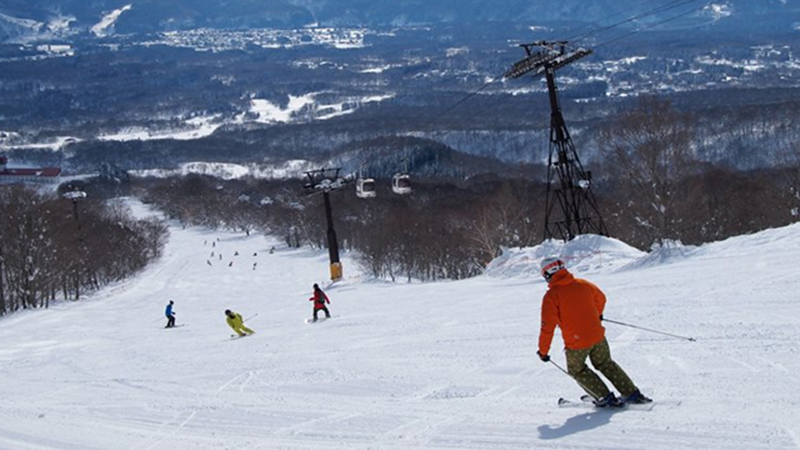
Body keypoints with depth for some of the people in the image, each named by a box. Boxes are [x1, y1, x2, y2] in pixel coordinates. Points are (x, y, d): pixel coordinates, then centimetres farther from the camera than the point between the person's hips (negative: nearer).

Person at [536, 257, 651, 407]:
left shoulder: (551, 296, -14)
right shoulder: (583, 284, 2)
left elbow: (548, 326, -15)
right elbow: (601, 299, 20)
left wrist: (543, 351, -5)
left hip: (576, 343, -5)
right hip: (597, 336, 5)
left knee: (577, 370, 20)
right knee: (605, 364, 25)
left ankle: (606, 397, 15)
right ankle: (632, 393, 22)